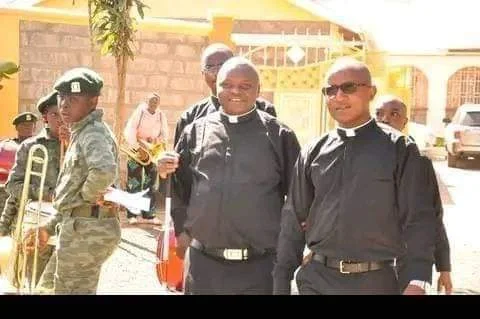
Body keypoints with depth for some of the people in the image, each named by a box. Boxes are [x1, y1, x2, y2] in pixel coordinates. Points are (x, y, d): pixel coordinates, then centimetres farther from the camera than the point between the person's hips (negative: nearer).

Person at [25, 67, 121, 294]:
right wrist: (49, 227, 20)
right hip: (78, 227, 11)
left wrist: (87, 194, -19)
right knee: (47, 288, 21)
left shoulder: (94, 133, -15)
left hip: (87, 229, -11)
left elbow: (105, 171, -38)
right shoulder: (81, 133, 17)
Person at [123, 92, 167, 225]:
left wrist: (159, 141, -14)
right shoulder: (139, 112, -11)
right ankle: (132, 214, -1)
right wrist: (139, 149, -24)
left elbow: (165, 134, 8)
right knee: (134, 184, -5)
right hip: (136, 151, -4)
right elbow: (129, 132, -19)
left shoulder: (161, 116, 1)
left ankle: (149, 214, 11)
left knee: (150, 184, 6)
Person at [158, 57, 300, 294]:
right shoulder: (196, 131, 7)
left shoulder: (278, 135, 0)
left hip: (259, 267, -2)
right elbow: (182, 191, 14)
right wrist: (167, 175, -5)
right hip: (203, 264, 3)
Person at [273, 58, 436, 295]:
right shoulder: (312, 153, 6)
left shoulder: (399, 149, -2)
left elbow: (418, 221, -4)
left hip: (375, 281, -2)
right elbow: (294, 220, 9)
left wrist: (417, 282, -12)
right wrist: (282, 280, 7)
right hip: (317, 279, 2)